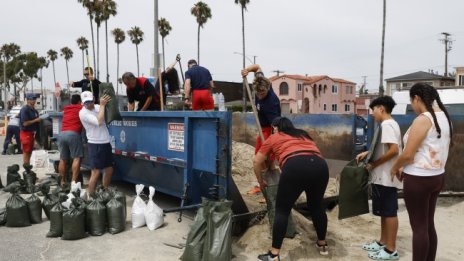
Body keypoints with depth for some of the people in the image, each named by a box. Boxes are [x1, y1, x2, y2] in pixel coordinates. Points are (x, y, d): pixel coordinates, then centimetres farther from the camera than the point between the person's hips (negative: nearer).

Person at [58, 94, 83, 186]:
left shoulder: (66, 109, 23)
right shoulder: (81, 108, 8)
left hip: (62, 134, 6)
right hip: (73, 134, -6)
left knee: (63, 159, 11)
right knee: (77, 158, -5)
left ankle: (62, 181, 15)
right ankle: (74, 181, -14)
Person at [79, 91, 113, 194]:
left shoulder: (97, 107, 7)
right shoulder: (83, 113, -11)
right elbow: (99, 122, -24)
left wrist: (107, 101, -3)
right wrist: (102, 105, -18)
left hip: (106, 143, 7)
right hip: (95, 144, -7)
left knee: (109, 170, 14)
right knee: (95, 173, -7)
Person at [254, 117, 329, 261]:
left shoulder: (274, 138, 26)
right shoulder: (304, 135, 36)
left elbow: (256, 161, 30)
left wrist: (261, 181, 44)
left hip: (295, 166, -4)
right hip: (320, 166, 5)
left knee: (282, 210, 9)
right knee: (316, 206, 25)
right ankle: (322, 244, 40)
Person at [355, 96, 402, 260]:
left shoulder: (386, 125, -17)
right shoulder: (390, 124, 14)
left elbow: (394, 150, -26)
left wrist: (373, 164, -18)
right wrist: (367, 153, 11)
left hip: (386, 177, -10)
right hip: (383, 177, 10)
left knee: (389, 212, -1)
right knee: (384, 211, 17)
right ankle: (382, 243, 28)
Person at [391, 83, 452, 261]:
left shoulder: (422, 120, -19)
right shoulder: (444, 117, 8)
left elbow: (407, 154, -20)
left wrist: (395, 168, -1)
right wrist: (406, 168, 15)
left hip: (418, 179, -9)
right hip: (437, 176, 9)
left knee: (419, 227, 2)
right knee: (429, 224, 17)